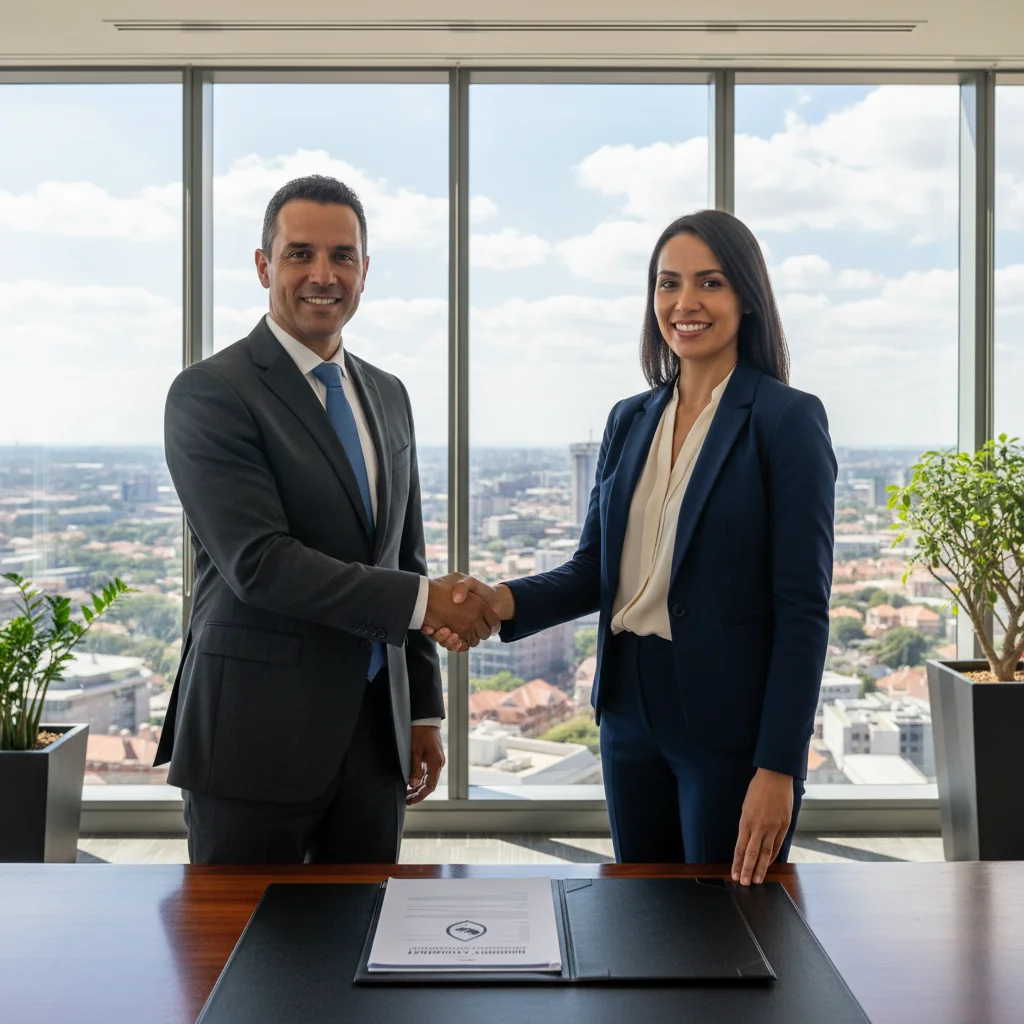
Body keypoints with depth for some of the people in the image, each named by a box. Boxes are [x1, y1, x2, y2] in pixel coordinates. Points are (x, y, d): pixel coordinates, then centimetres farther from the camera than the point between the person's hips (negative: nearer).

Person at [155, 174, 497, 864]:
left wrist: (425, 709, 12)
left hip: (375, 730, 6)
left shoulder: (388, 395, 12)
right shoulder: (210, 393, -9)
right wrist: (422, 600, -18)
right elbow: (259, 563, -19)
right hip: (256, 735, -6)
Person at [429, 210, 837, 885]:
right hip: (633, 710, 6)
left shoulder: (787, 419, -8)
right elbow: (594, 571, 9)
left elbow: (803, 608, -12)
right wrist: (506, 601, -11)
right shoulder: (630, 421, 9)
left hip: (731, 724, -5)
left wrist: (778, 768, -16)